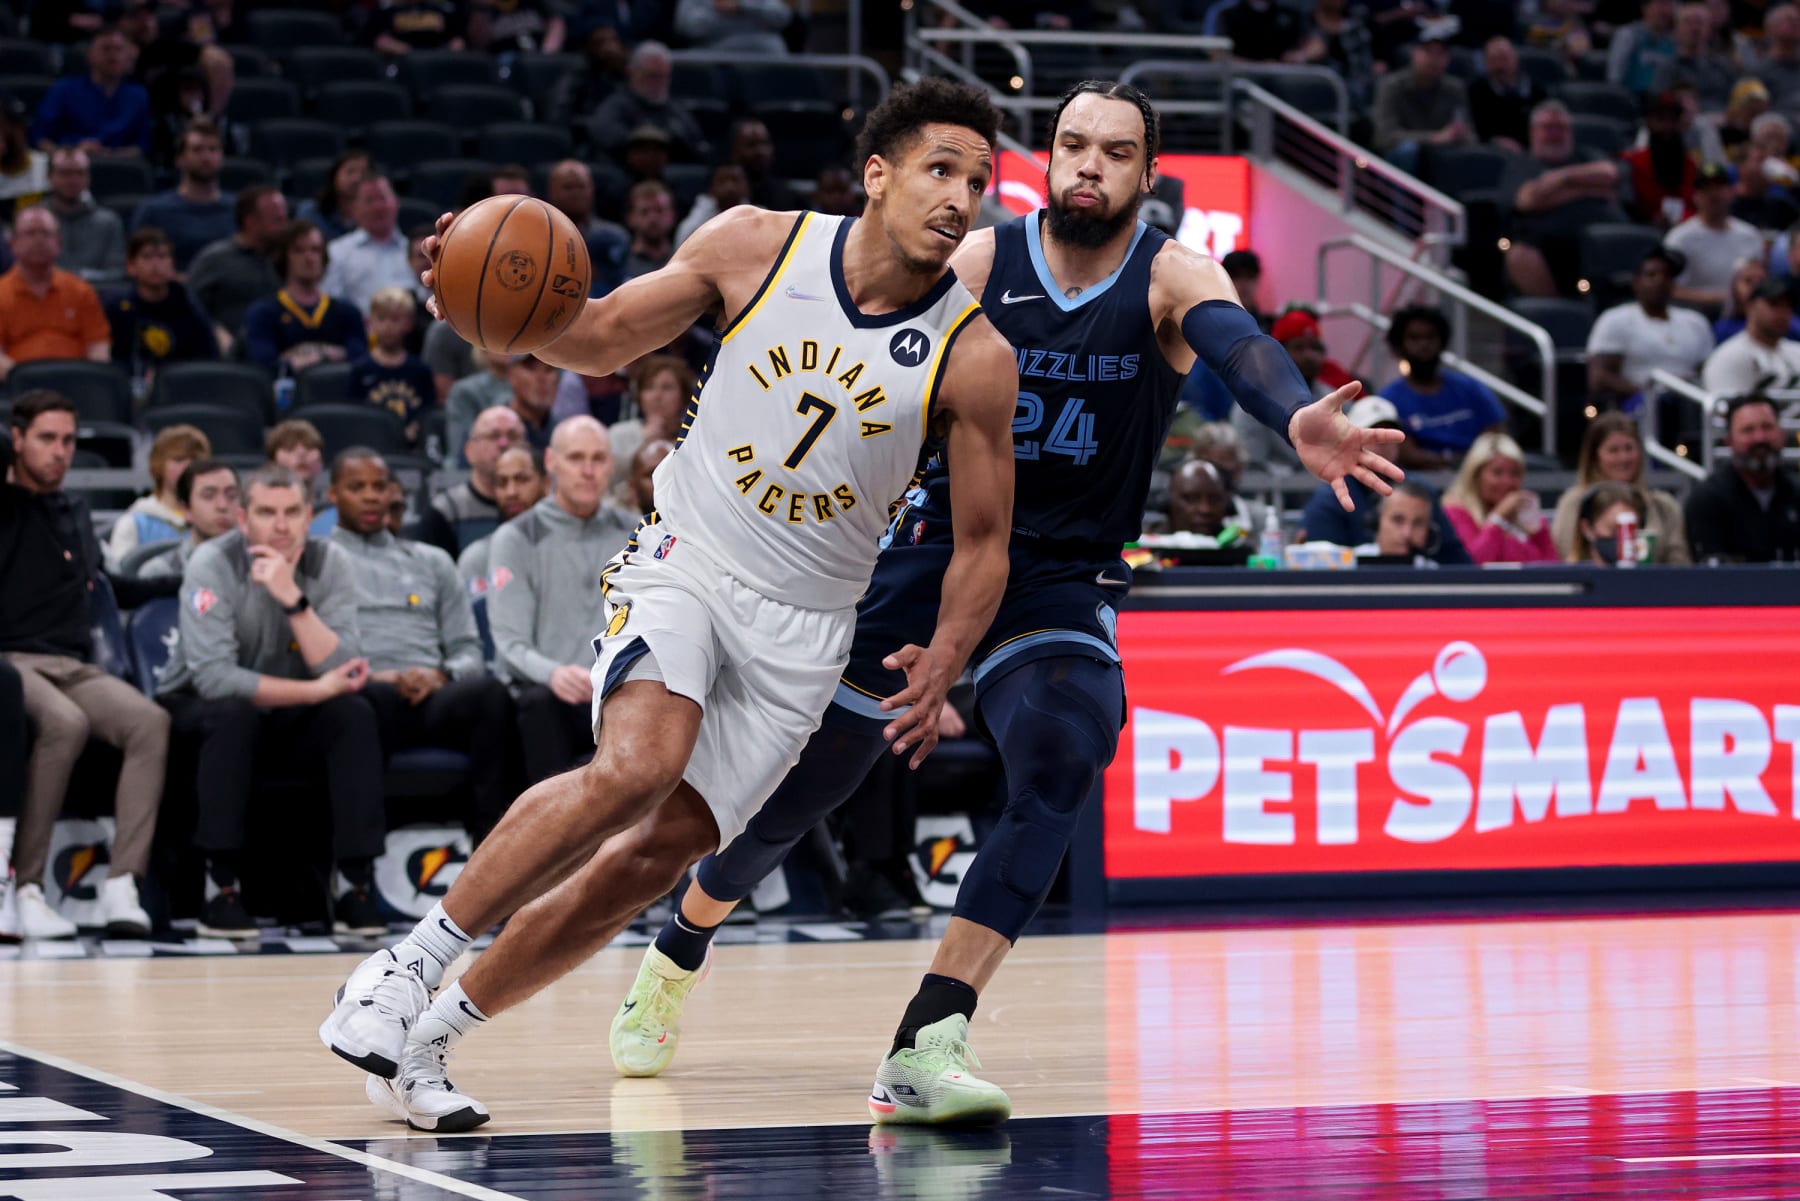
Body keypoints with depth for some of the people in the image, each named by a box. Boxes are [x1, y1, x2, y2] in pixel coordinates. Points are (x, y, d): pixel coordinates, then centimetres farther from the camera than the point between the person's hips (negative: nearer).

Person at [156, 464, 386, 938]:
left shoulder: (330, 564, -10)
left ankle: (357, 882, -22)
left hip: (288, 714, 3)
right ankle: (221, 885, -30)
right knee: (234, 713, -35)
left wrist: (293, 599, -33)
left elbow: (341, 670, -22)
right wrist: (316, 689, -27)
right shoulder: (214, 565, -20)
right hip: (199, 707, -3)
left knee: (355, 715, -24)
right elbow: (213, 676, -30)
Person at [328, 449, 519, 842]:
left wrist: (439, 675, -1)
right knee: (372, 699, -42)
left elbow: (469, 650, 23)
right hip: (364, 698, -3)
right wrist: (372, 677, -9)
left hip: (432, 696, 3)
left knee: (489, 692, -34)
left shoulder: (432, 562, 32)